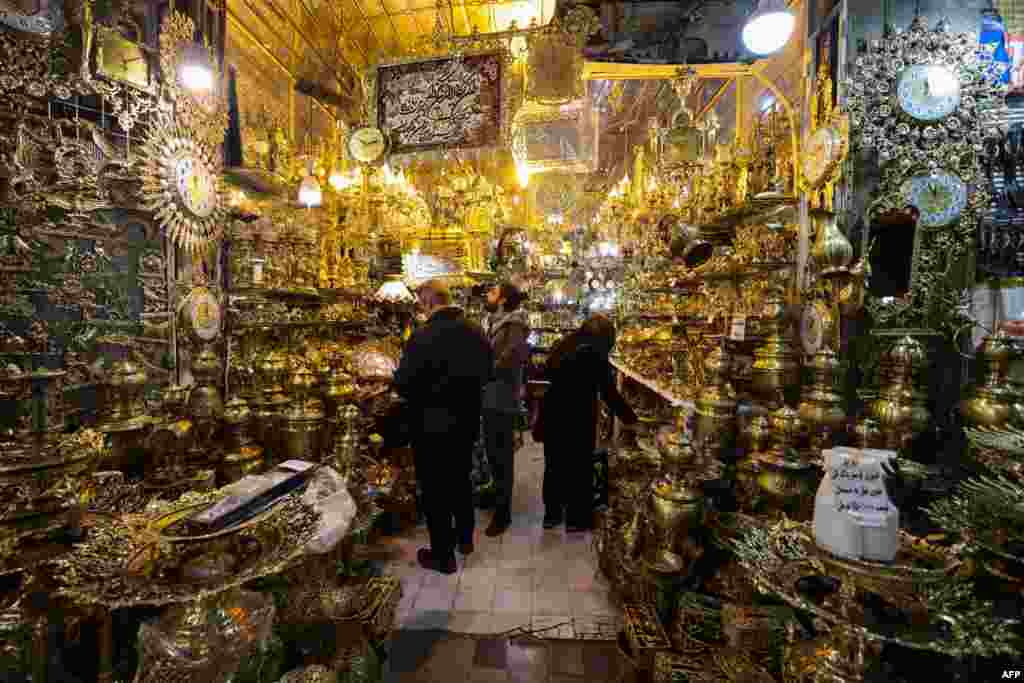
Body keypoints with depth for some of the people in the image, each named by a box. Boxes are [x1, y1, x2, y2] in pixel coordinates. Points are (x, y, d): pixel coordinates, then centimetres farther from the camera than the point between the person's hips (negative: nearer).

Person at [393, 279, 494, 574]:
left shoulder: (423, 337, -24)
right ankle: (465, 538, 43)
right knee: (461, 480, 25)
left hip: (432, 428, -6)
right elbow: (487, 374, 5)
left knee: (435, 490, 11)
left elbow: (402, 385, -21)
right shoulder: (476, 332, -4)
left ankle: (443, 556, 27)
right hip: (467, 423, 6)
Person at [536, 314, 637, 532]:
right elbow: (609, 393, -13)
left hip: (553, 413, 7)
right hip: (578, 417, -7)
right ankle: (576, 519, 21)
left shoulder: (564, 347, 10)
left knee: (555, 464, 16)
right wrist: (631, 418, -4)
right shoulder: (595, 352, -12)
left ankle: (552, 514, 28)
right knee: (579, 466, 8)